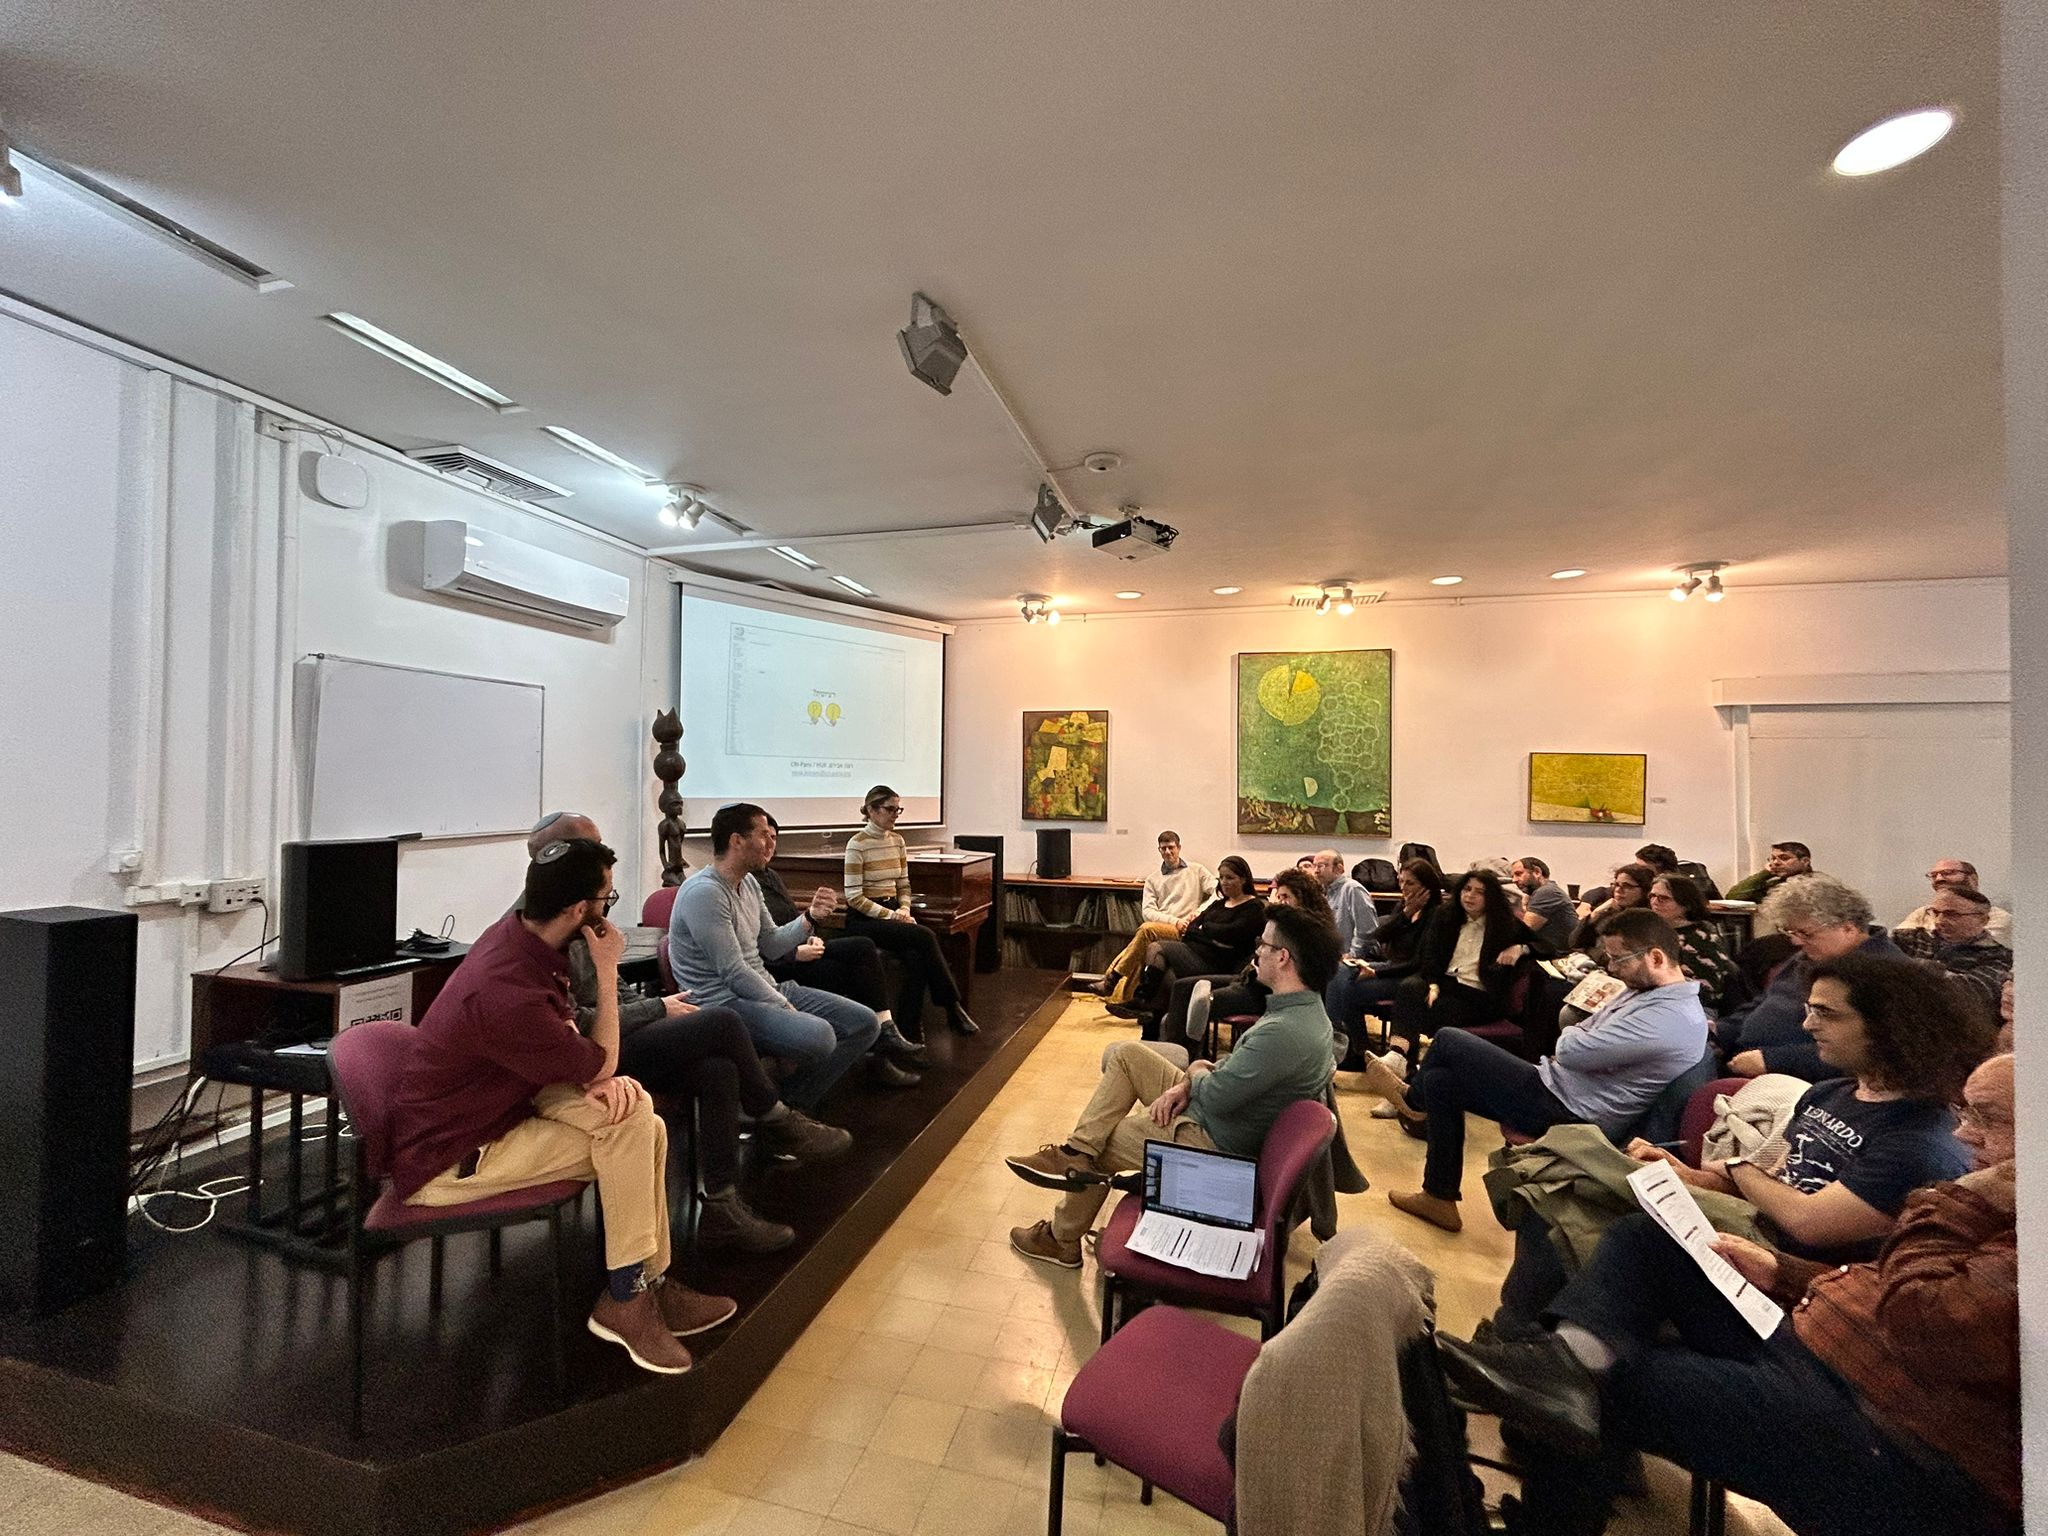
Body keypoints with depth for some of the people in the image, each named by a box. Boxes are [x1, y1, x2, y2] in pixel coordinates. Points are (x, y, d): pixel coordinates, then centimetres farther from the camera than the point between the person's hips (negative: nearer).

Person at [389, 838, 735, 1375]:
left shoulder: (519, 933, -7)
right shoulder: (506, 990, -34)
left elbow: (562, 1029, 7)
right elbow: (601, 1064, -18)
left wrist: (602, 1076, -11)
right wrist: (607, 971, -16)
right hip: (445, 1160, -8)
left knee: (638, 1113, -9)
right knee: (627, 1135, -16)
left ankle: (649, 1283, 2)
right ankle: (626, 1298, 1)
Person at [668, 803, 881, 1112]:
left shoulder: (749, 883, 12)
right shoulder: (704, 892, -17)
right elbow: (734, 974, -19)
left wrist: (809, 916, 1)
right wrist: (788, 1009, -13)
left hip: (765, 989, 10)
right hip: (725, 1002, -9)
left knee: (865, 1022, 0)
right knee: (817, 1035, -35)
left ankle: (792, 1104, 5)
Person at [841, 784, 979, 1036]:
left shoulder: (897, 840, 10)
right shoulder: (857, 844, -10)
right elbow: (854, 897, -14)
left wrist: (904, 909, -6)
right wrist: (890, 915, -19)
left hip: (893, 912, 6)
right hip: (864, 919, -6)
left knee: (915, 957, -27)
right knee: (925, 937, -27)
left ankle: (910, 1025, -13)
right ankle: (953, 1007, -15)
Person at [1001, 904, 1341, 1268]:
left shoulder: (1283, 1032, -33)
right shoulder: (1306, 1006, -1)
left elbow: (1215, 1096, -27)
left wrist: (1196, 1071, -4)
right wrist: (1186, 1084, -4)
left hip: (1213, 1143, -9)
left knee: (1100, 1146, 7)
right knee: (1124, 1053, 6)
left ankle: (1063, 1241, 30)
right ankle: (1077, 1152, 3)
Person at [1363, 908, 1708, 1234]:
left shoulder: (1672, 1018, -26)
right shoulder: (1646, 991, 7)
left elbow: (1572, 1049, -24)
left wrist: (1571, 1035, -3)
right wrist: (1578, 1040, -4)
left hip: (1565, 1113, -10)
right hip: (1558, 1087, 10)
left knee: (1448, 1041, -5)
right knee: (1439, 1082, 12)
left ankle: (1412, 1097, 29)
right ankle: (1440, 1199, 23)